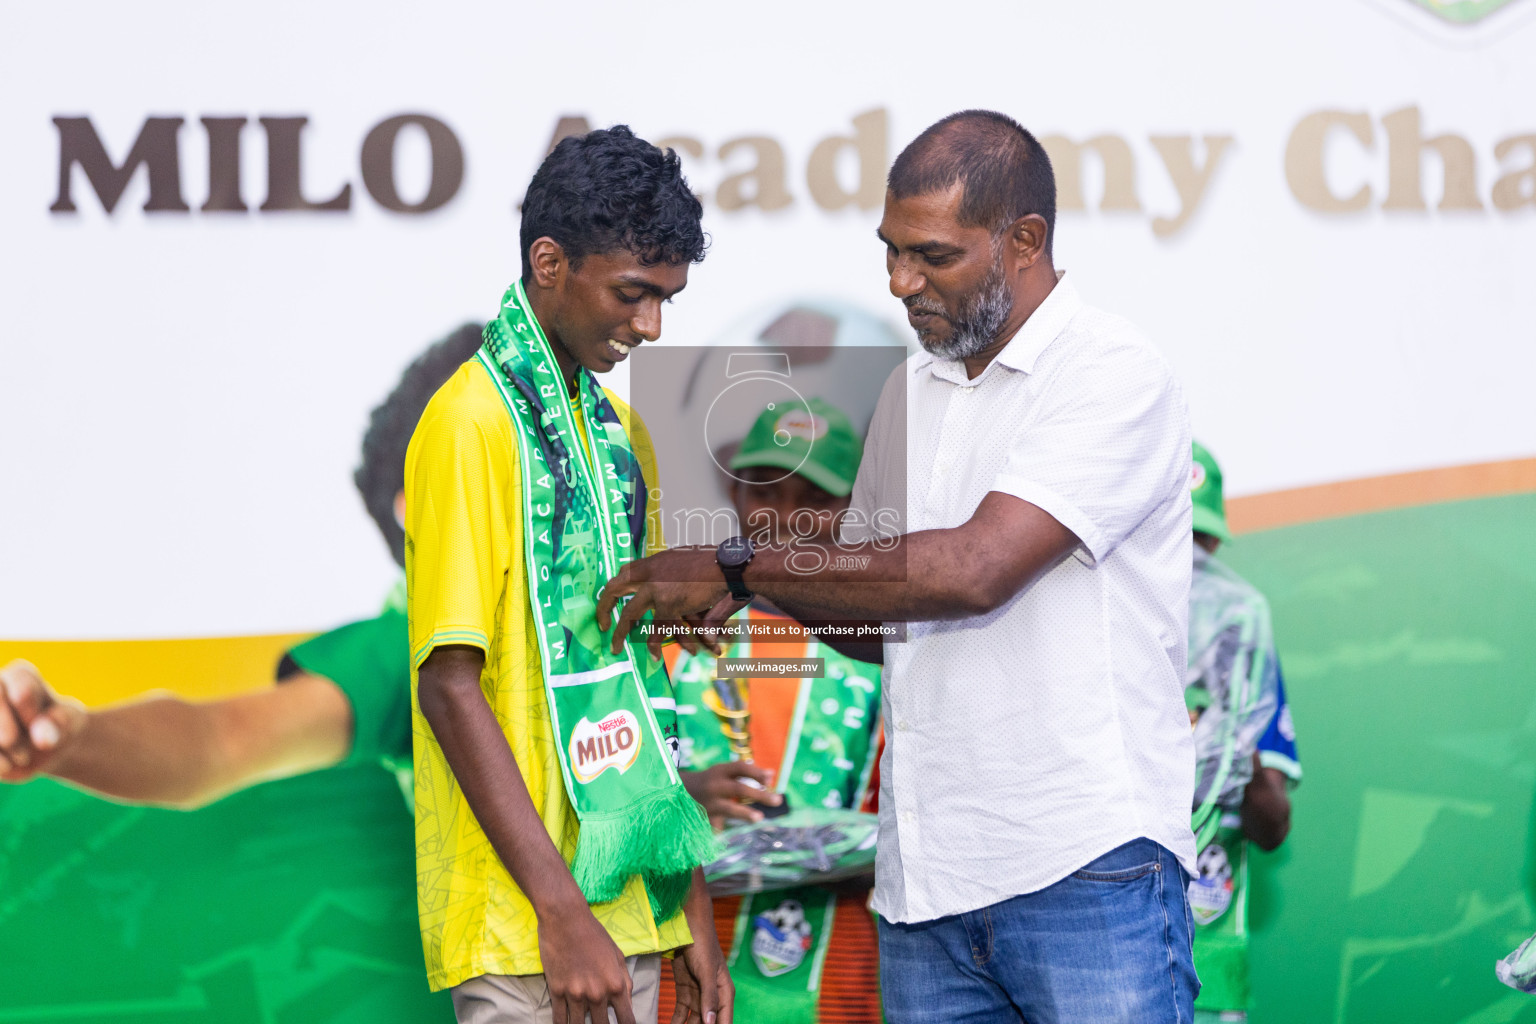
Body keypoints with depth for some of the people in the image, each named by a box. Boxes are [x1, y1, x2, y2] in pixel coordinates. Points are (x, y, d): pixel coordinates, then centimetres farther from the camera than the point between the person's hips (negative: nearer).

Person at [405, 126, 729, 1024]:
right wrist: (562, 911, -18)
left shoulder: (620, 428, 15)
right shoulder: (473, 424, -10)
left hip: (629, 908, 7)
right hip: (527, 923, -7)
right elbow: (449, 685, -15)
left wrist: (693, 910, 15)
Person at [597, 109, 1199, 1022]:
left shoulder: (1115, 374, -9)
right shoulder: (911, 392, 16)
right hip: (929, 878, 7)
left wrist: (739, 567, -13)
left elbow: (973, 569, -20)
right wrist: (770, 589, 3)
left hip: (1089, 869, -7)